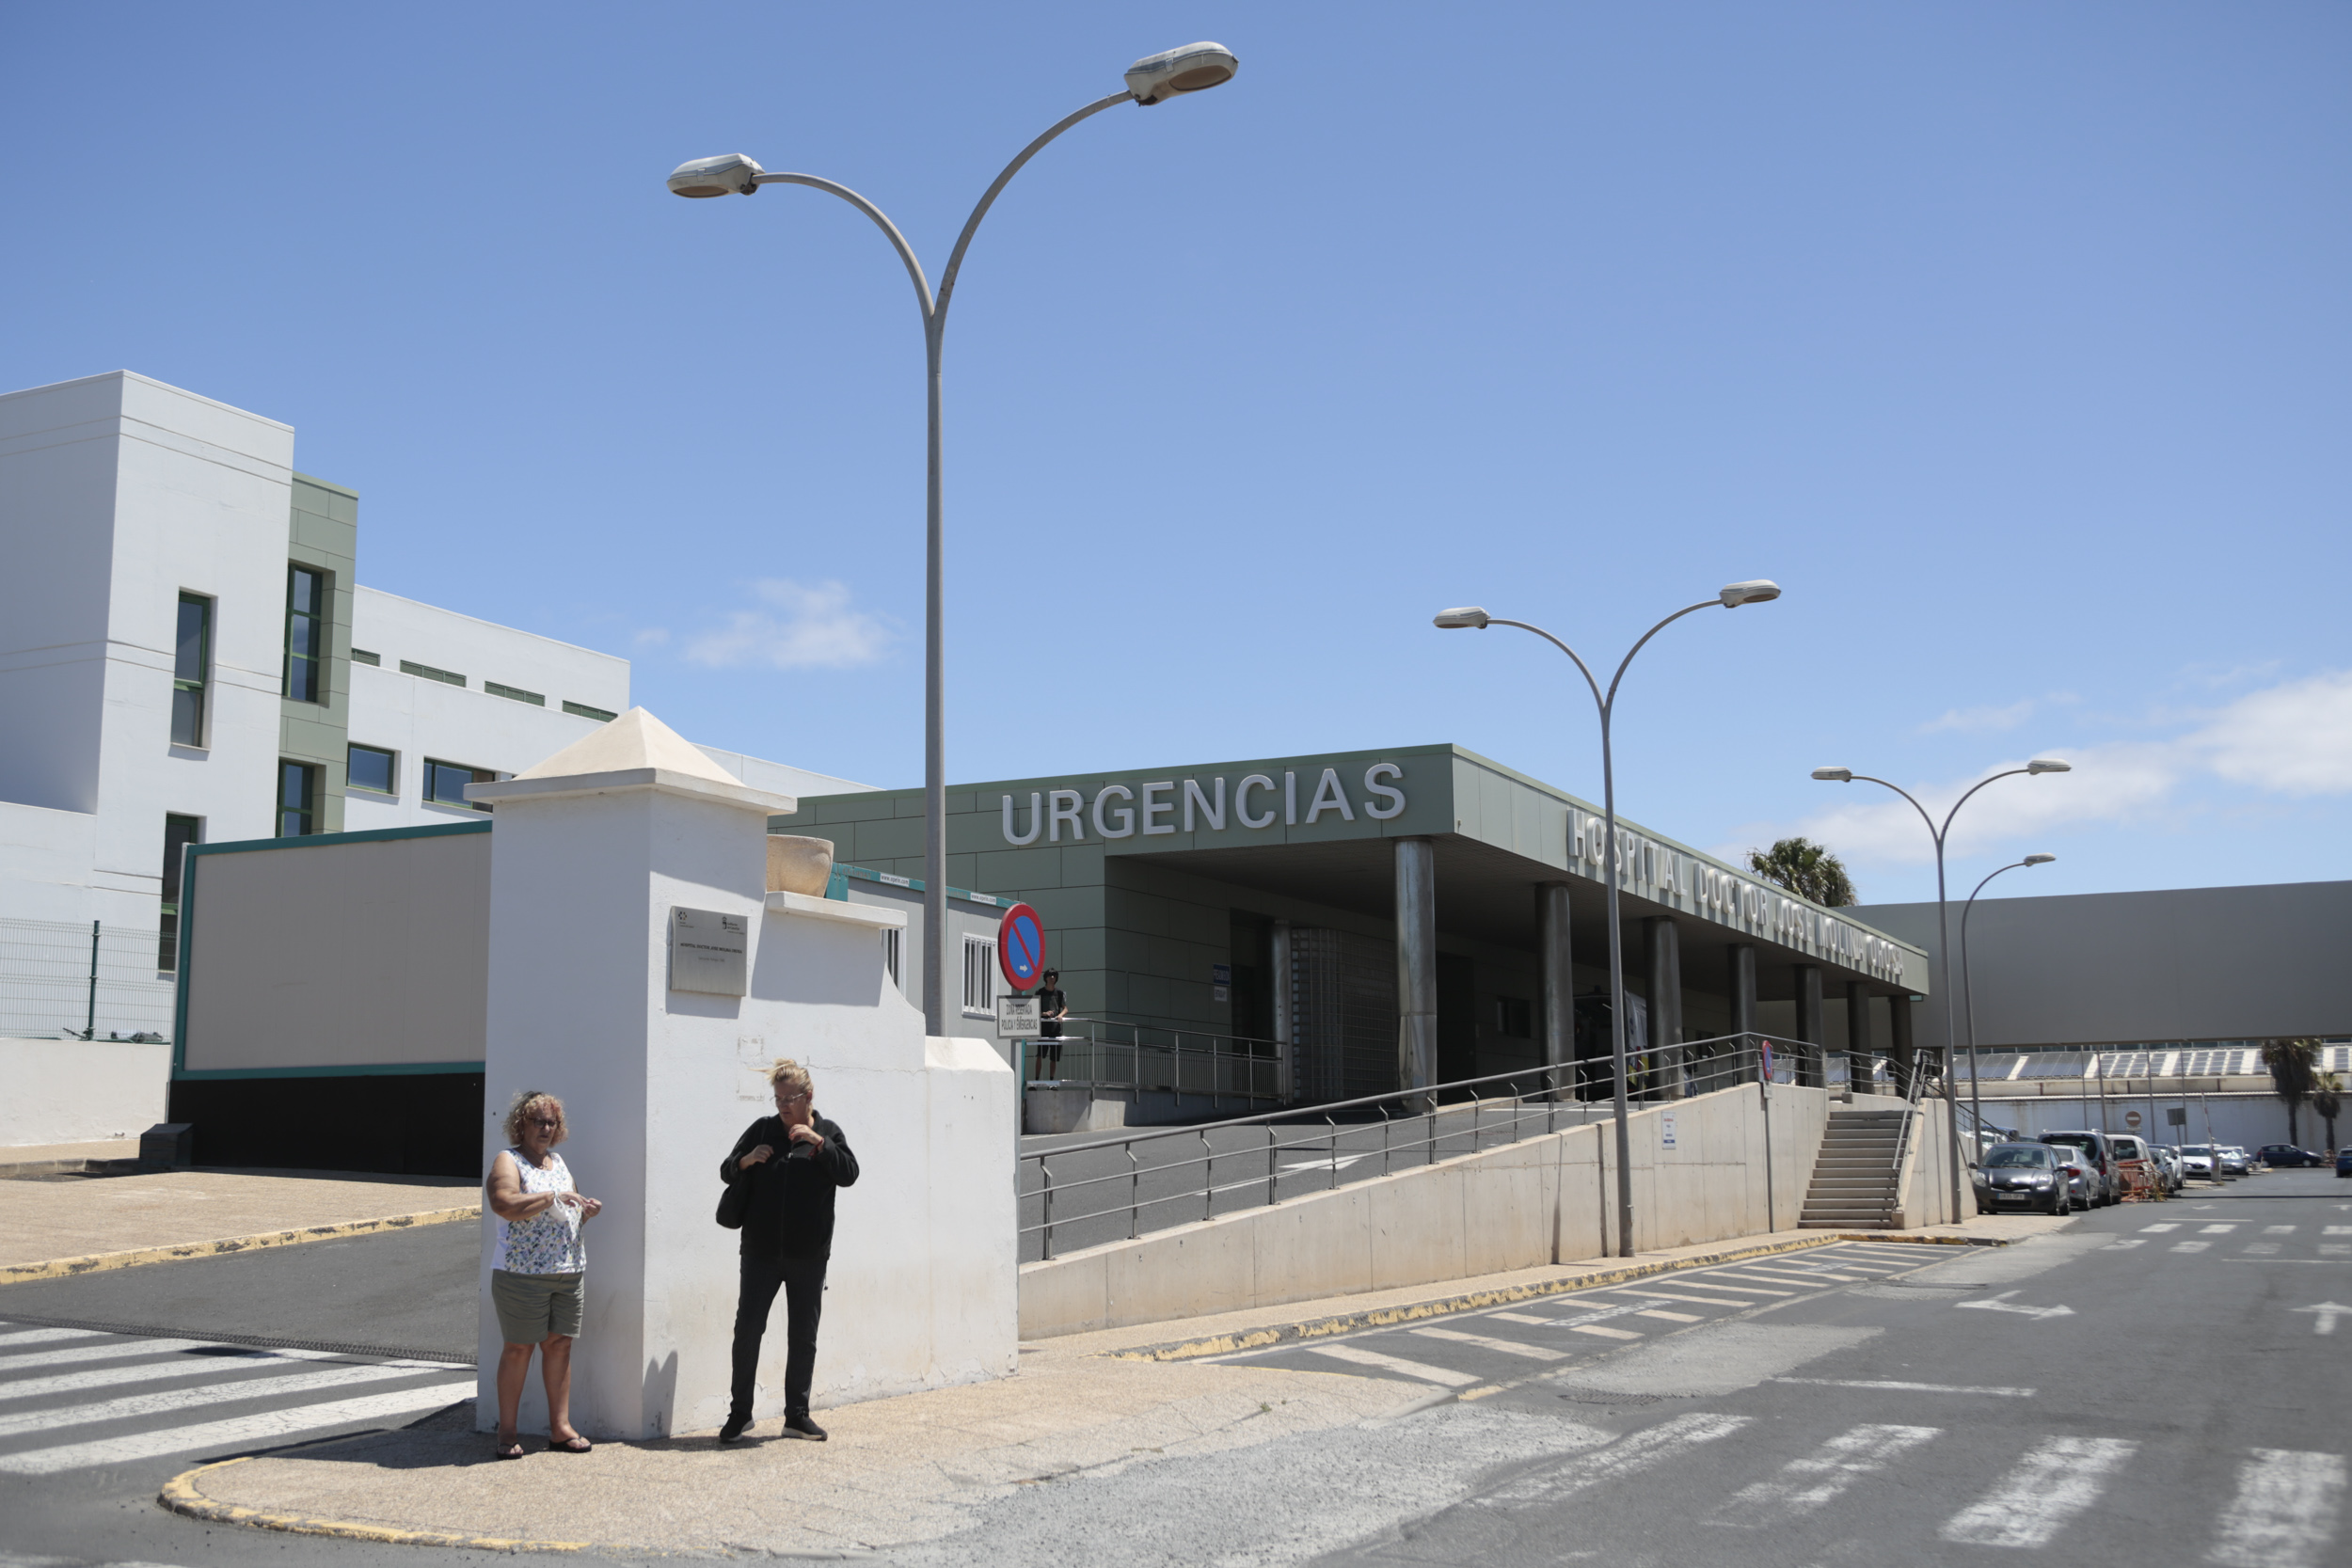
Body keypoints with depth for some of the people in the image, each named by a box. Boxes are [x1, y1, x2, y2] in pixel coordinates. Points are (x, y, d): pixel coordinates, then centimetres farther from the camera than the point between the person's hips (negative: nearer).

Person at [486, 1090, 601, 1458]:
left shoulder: (558, 1162, 19)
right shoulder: (508, 1161, -3)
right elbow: (504, 1204, -21)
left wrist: (585, 1210, 7)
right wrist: (553, 1197, -18)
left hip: (568, 1271, 6)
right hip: (522, 1272, -6)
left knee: (560, 1345, 5)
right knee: (518, 1348, -1)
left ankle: (560, 1427, 9)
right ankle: (507, 1431, 7)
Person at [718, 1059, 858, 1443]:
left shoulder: (828, 1132, 5)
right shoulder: (762, 1129, 6)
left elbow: (849, 1175, -9)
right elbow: (726, 1172, 10)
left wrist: (818, 1142, -18)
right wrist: (746, 1161, -11)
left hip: (808, 1256, 0)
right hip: (761, 1253, 0)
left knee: (803, 1338, 7)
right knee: (747, 1331, -1)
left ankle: (797, 1415, 17)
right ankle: (739, 1413, 10)